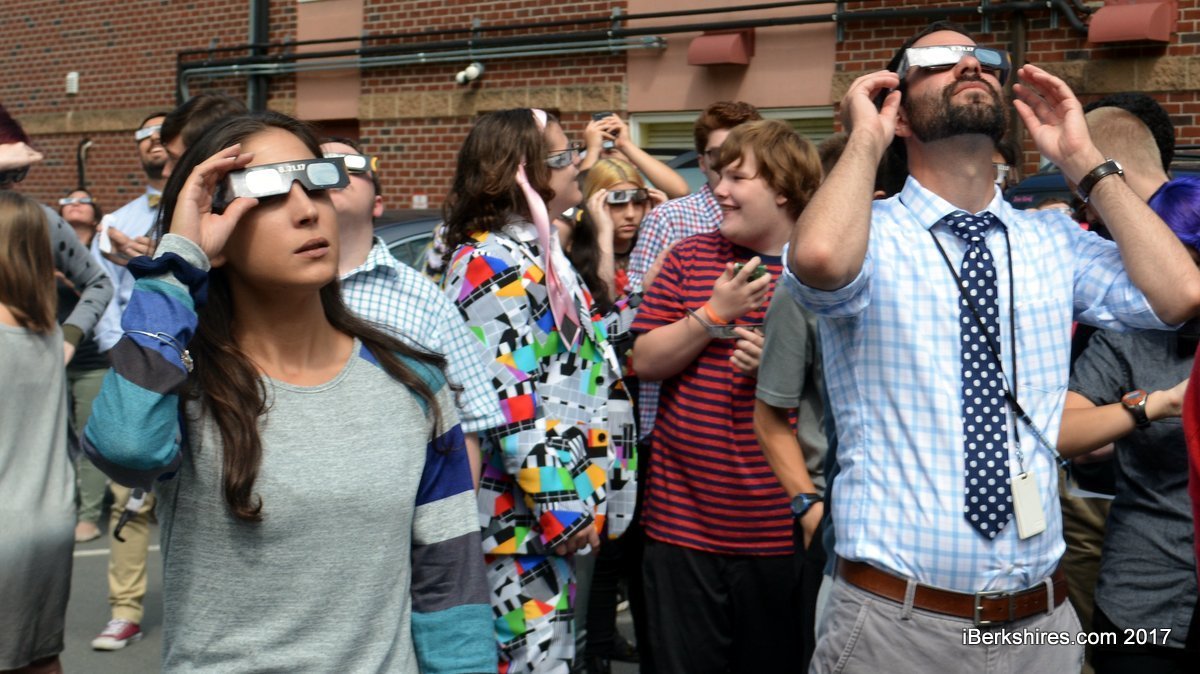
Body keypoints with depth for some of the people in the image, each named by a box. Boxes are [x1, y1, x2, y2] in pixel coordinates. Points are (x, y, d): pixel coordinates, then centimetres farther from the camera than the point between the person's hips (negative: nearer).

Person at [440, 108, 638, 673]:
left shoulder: (536, 251, 14)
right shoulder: (490, 264, -16)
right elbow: (510, 402, -22)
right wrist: (560, 507, -20)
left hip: (562, 501, 10)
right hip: (525, 511, -10)